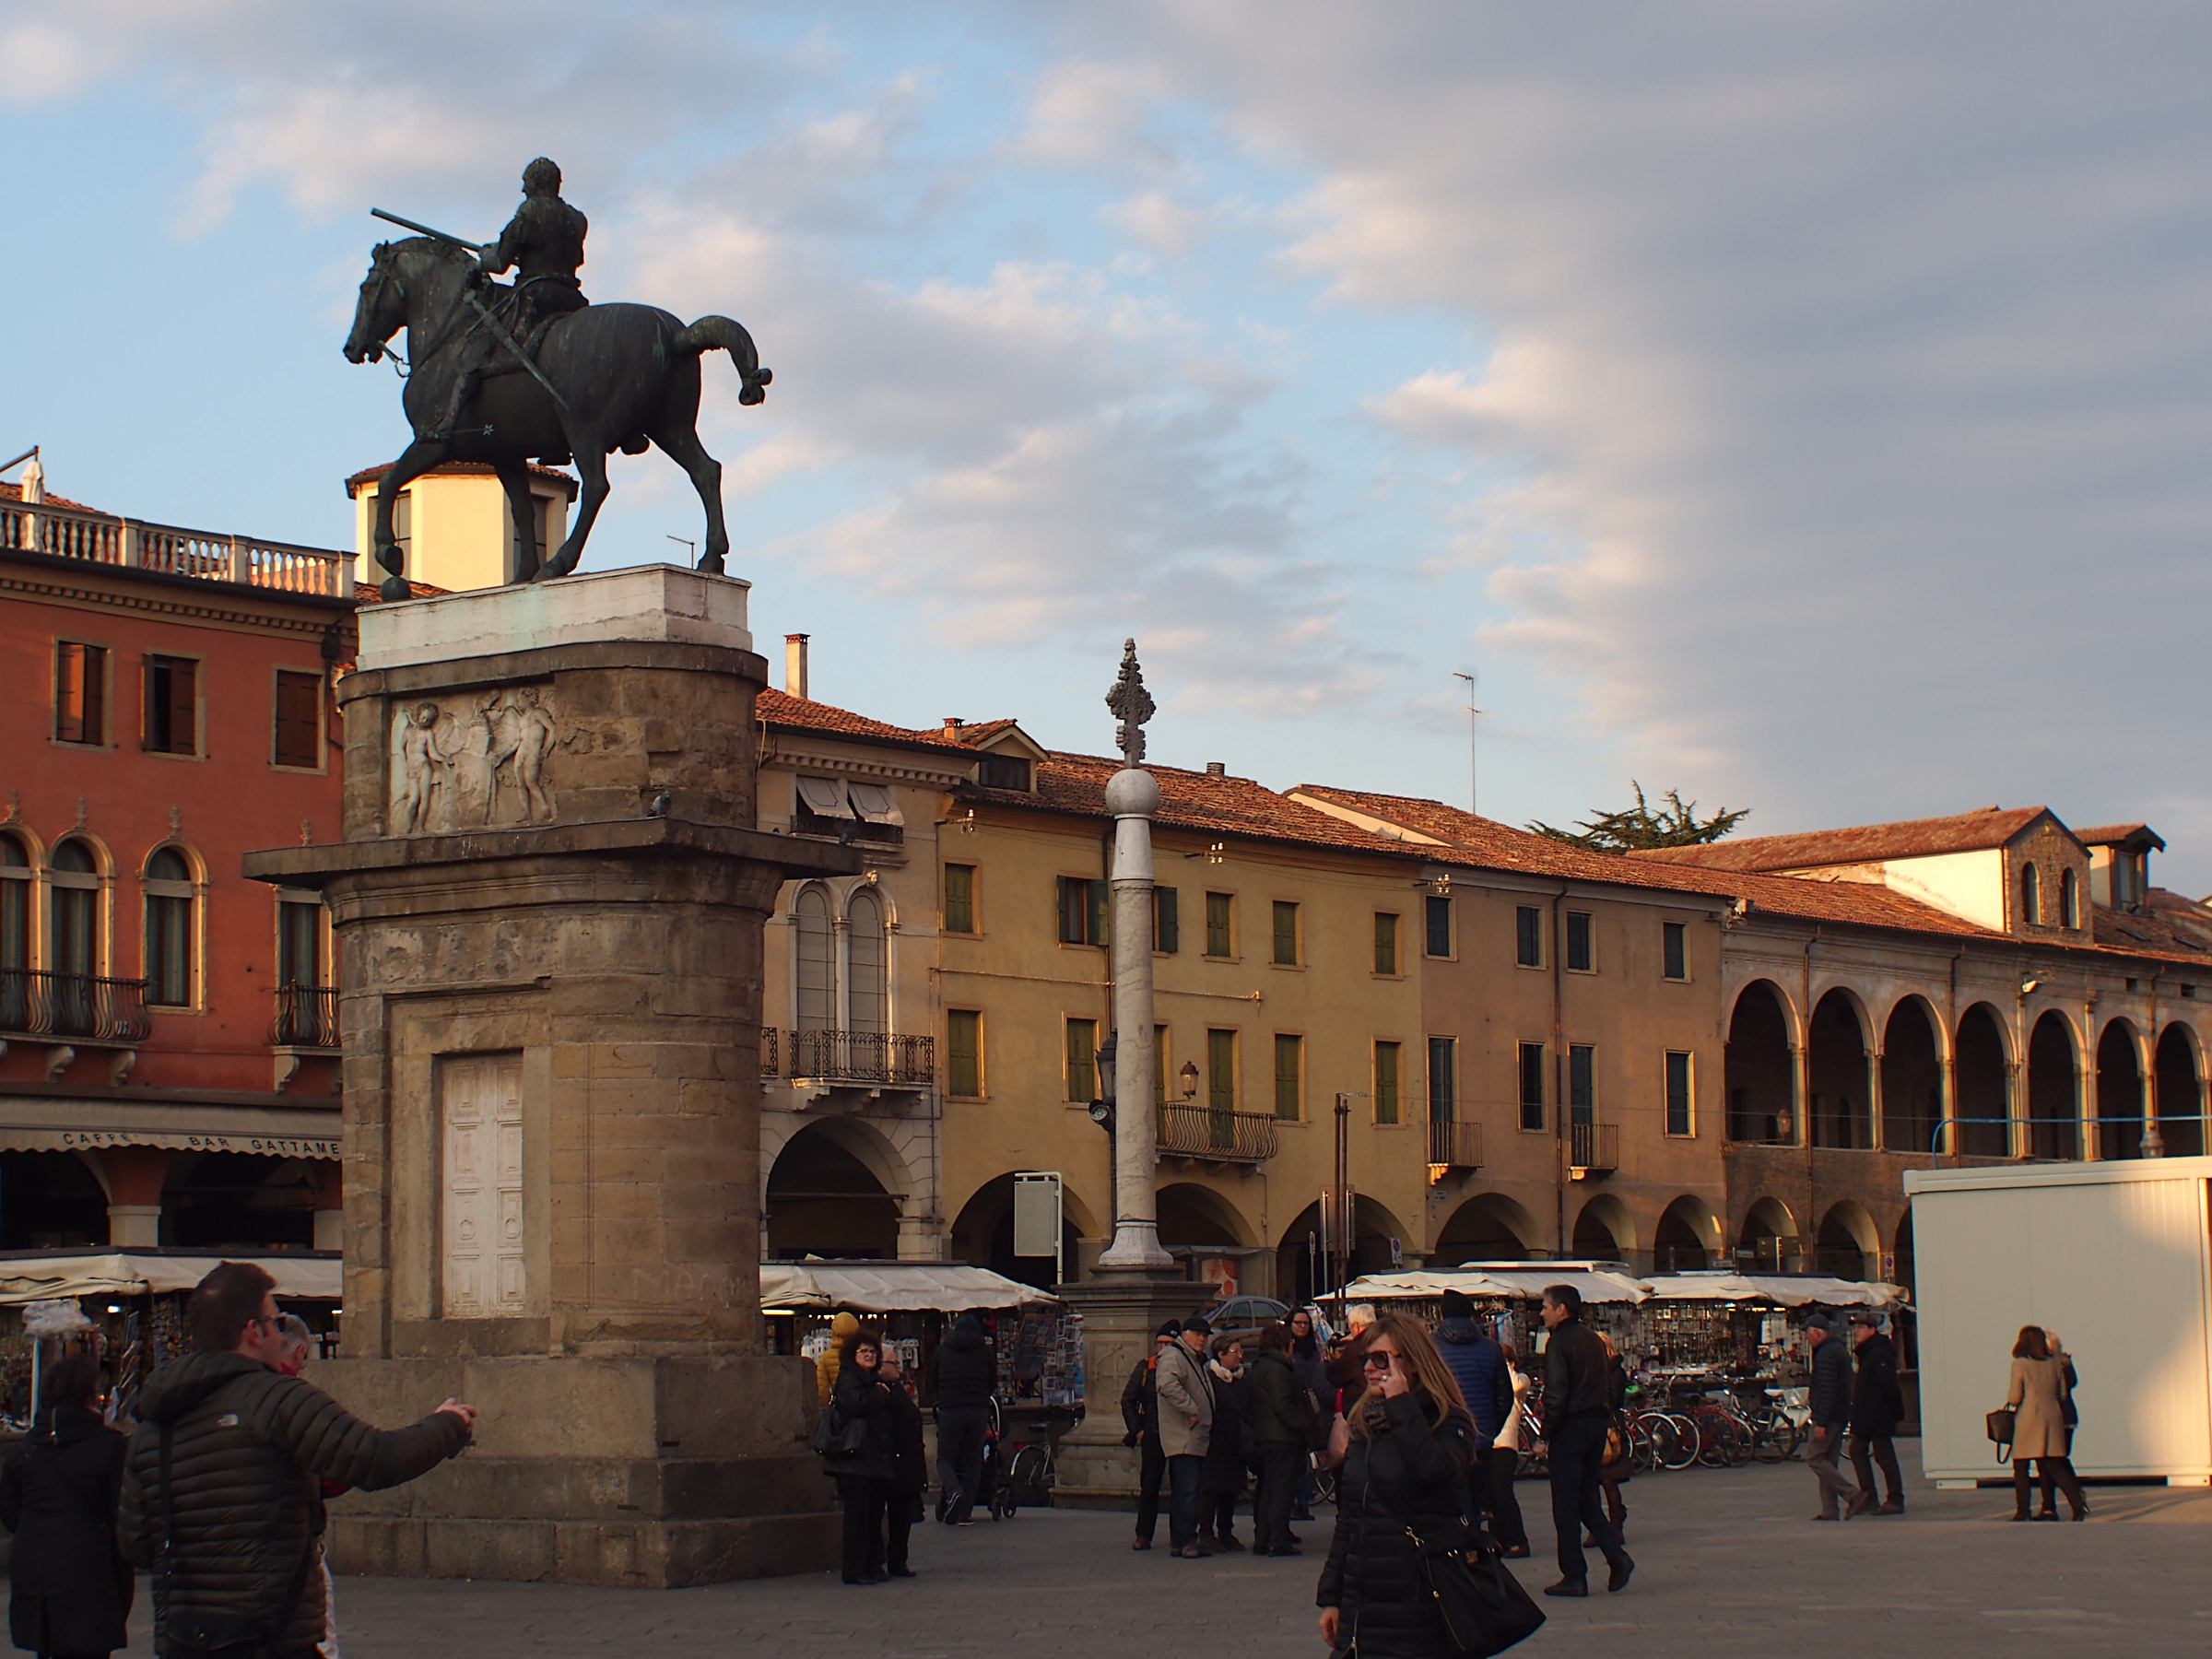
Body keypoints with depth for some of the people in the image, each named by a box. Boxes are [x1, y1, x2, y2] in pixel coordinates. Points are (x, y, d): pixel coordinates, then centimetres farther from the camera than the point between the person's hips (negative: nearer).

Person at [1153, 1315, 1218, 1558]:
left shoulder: (1198, 1361, 23)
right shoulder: (1173, 1356, -10)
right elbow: (1169, 1385, -28)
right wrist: (1192, 1410, -26)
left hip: (1198, 1438, 10)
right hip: (1182, 1438, -10)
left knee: (1183, 1491, 12)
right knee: (1188, 1490, -14)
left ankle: (1178, 1540, 16)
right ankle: (1187, 1541, -15)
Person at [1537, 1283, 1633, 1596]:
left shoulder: (1559, 1342, -11)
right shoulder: (1593, 1339, 14)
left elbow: (1557, 1392, -18)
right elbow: (1602, 1386, 16)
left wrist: (1547, 1429, -11)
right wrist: (1603, 1423, 17)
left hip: (1571, 1426, -8)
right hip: (1598, 1422, 8)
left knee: (1566, 1504, -1)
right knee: (1587, 1498, 16)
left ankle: (1574, 1576, 0)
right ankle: (1617, 1556, 1)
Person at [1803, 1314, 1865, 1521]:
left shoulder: (1825, 1355, -16)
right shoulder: (1839, 1350, 17)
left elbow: (1827, 1390, -22)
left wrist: (1820, 1422, -23)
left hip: (1829, 1416, -10)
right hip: (1842, 1415, 10)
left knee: (1815, 1459, -8)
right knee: (1827, 1461, 10)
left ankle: (1853, 1495, -13)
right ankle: (1829, 1511, 7)